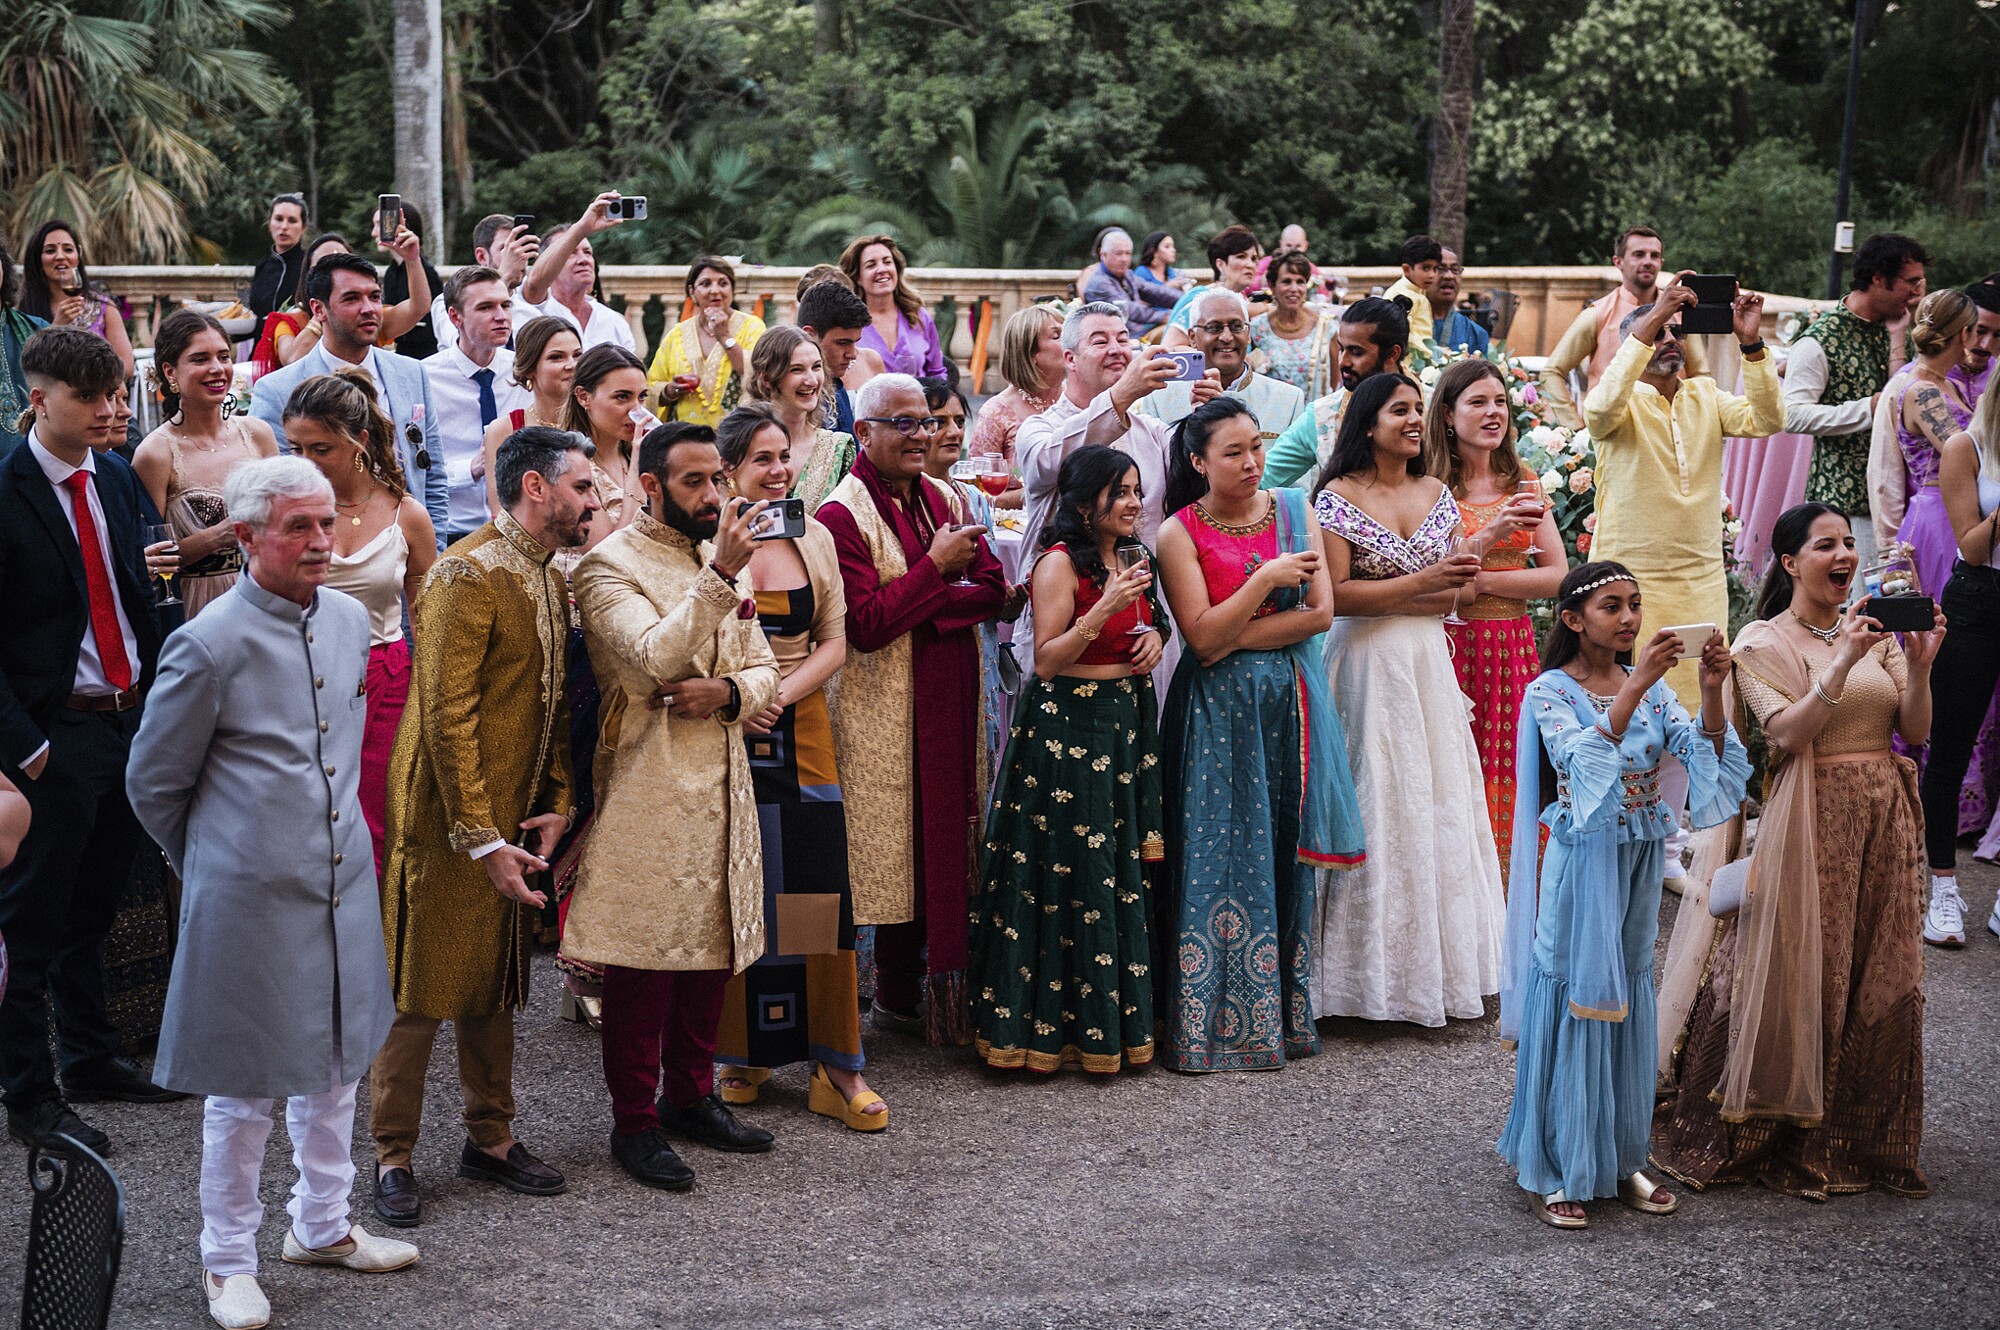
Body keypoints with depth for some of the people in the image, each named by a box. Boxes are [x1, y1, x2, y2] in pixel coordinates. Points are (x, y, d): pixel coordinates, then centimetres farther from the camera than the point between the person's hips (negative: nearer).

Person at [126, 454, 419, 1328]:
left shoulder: (350, 621, 3)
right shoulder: (211, 644, -16)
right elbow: (154, 782, -4)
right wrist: (214, 862, 7)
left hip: (342, 884, 6)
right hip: (252, 897, -6)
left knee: (337, 1062, 17)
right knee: (245, 1086, 5)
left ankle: (322, 1225, 35)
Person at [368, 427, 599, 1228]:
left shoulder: (549, 578, 10)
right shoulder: (470, 574, -17)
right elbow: (446, 716, -21)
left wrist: (556, 805, 4)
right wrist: (482, 840, -22)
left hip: (514, 813, 8)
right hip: (450, 816, -8)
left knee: (496, 982, 16)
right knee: (420, 987, 1)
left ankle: (489, 1138, 27)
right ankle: (392, 1157, 11)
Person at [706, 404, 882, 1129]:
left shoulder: (816, 539, 8)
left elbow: (834, 642, 6)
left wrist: (781, 694, -10)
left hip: (801, 733, 3)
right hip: (726, 734, -3)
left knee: (818, 889, -1)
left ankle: (836, 1066, 4)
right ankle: (741, 1054, 16)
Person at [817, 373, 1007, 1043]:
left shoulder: (941, 498, 12)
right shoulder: (842, 514, -10)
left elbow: (995, 589, 3)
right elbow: (865, 625, -19)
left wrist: (930, 606, -14)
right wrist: (935, 566, -16)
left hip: (952, 706, 6)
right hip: (885, 714, -6)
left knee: (948, 845, 8)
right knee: (903, 853, 1)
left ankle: (946, 988, 18)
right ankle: (899, 1000, 12)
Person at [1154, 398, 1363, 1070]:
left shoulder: (1294, 510, 7)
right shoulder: (1180, 534, -4)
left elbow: (1320, 613, -1)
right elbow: (1203, 639, -12)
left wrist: (1238, 636, -9)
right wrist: (1265, 579, -18)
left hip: (1289, 705, 3)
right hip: (1219, 711, -3)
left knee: (1284, 852, 6)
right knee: (1221, 857, -3)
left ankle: (1282, 1010, 16)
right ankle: (1216, 1023, 3)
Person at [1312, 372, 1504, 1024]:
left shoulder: (1437, 494, 11)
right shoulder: (1337, 498, -5)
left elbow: (1455, 592, 7)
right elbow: (1335, 595, -14)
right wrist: (1421, 582, -14)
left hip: (1430, 664, 5)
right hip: (1369, 667, -5)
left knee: (1439, 804, 6)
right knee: (1379, 805, -4)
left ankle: (1440, 961, 15)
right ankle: (1380, 968, 3)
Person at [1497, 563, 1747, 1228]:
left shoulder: (1652, 686, 5)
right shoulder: (1550, 692, -9)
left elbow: (1704, 752, -7)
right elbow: (1582, 758, -27)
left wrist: (1712, 692, -24)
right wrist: (1635, 687, -35)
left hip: (1639, 861, 5)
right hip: (1582, 863, -5)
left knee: (1629, 994, 11)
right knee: (1573, 998, 0)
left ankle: (1620, 1159, 23)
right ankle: (1552, 1170, 9)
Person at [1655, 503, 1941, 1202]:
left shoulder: (1875, 632, 11)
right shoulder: (1763, 643, -2)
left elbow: (1915, 731, 5)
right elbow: (1787, 734, -15)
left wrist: (1919, 666, -11)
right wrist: (1841, 664, -22)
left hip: (1884, 821, 5)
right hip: (1810, 821, -5)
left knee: (1879, 979, 7)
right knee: (1799, 973, -3)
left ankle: (1860, 1134, 21)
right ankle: (1761, 1133, 11)